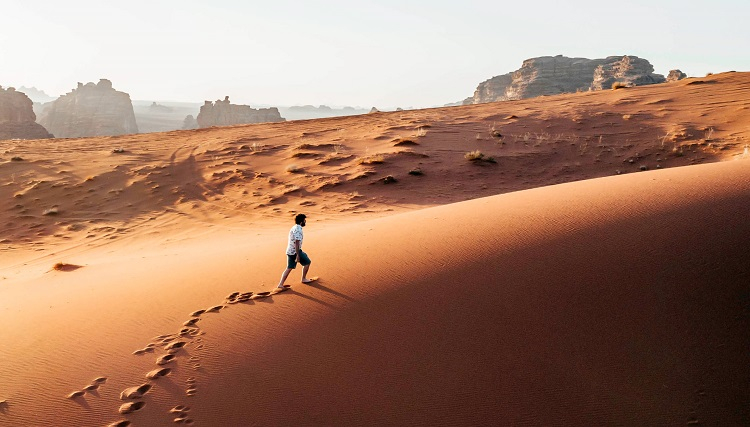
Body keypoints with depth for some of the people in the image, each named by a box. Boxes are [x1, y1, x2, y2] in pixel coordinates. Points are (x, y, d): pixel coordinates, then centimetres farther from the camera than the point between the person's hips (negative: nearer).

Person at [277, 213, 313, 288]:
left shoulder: (294, 228, 15)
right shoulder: (298, 229, -17)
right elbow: (297, 243, -23)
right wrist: (298, 255, -25)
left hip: (290, 251, 9)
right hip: (295, 251, -9)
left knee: (289, 268, 12)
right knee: (307, 262, 10)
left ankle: (281, 284, 7)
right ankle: (303, 279, 21)